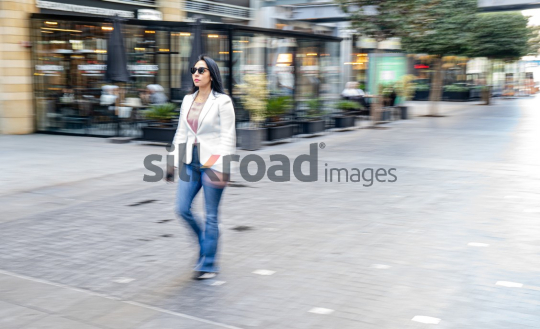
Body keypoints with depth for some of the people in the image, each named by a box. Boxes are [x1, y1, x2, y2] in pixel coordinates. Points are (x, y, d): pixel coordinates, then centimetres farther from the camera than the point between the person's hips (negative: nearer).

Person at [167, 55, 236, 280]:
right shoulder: (188, 100, 10)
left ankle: (209, 264, 15)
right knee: (182, 209, 4)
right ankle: (205, 242, 31)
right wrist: (172, 161, 10)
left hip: (212, 163, -6)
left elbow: (228, 137, -10)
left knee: (211, 216, 1)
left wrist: (218, 165, -17)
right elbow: (181, 133, 14)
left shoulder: (222, 101, -7)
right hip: (191, 161, 6)